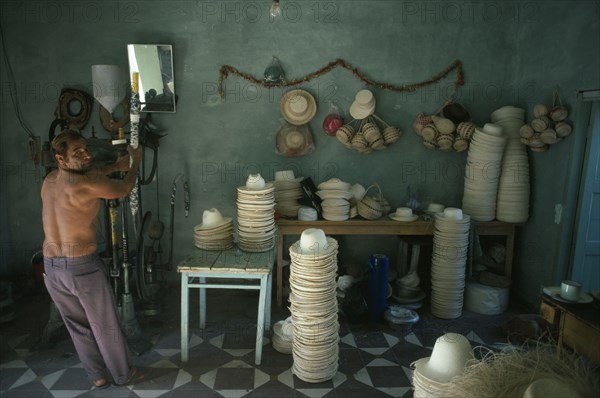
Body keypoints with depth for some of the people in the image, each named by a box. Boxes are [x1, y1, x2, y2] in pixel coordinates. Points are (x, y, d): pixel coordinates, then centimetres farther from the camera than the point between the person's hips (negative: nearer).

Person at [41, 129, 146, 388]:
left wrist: (114, 166, 24)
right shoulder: (87, 184, -20)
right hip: (83, 266, -7)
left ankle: (97, 376, 37)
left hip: (51, 267, 7)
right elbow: (124, 189, -4)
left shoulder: (49, 180, 4)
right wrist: (135, 163, 12)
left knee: (78, 326, 21)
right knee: (106, 326, 13)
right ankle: (123, 374, 30)